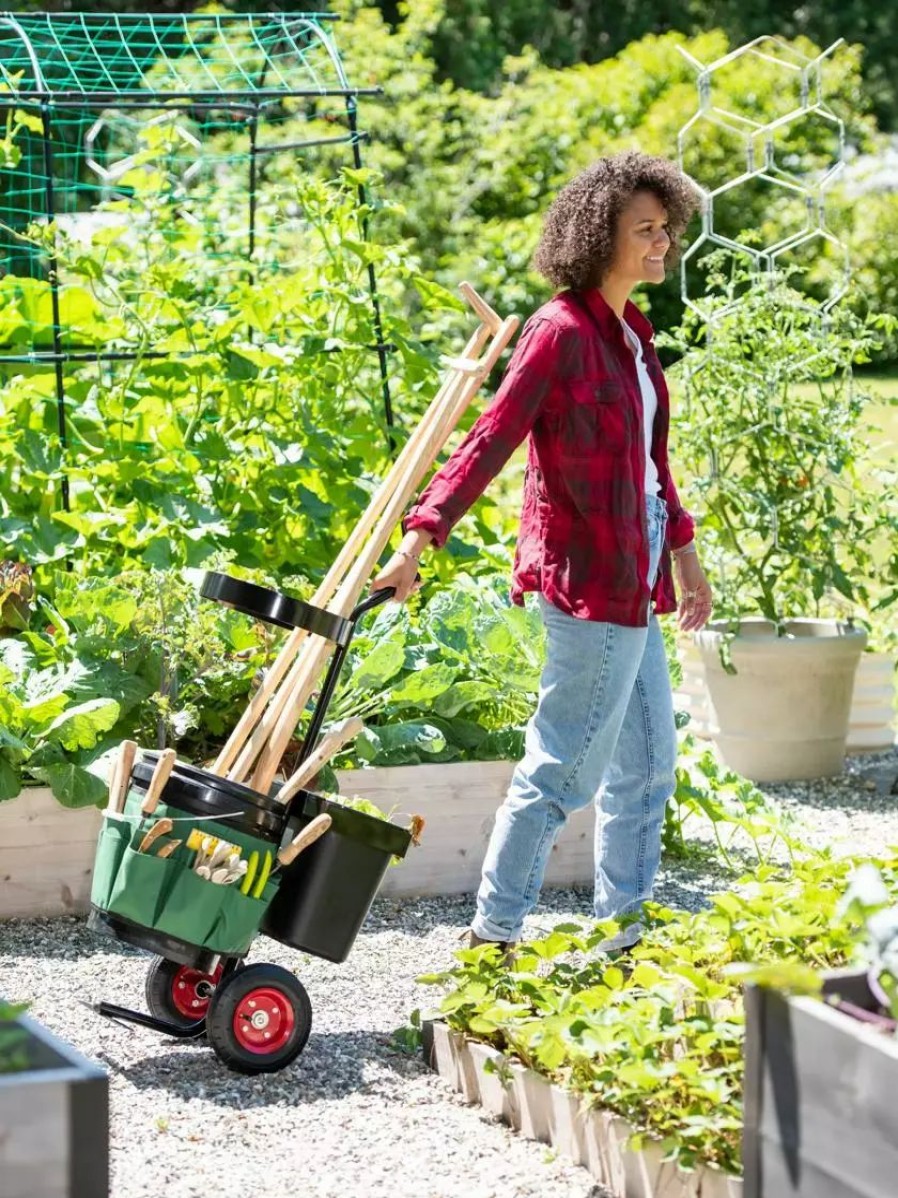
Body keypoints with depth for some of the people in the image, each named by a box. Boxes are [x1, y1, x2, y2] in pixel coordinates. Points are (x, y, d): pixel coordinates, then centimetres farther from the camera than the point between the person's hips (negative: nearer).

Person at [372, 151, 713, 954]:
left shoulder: (629, 331, 12)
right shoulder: (562, 332, -15)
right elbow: (492, 439, -21)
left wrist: (681, 549, 26)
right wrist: (421, 536, -28)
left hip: (632, 577, 10)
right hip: (590, 578, -10)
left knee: (648, 763, 16)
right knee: (565, 767, -4)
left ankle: (628, 933, 26)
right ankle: (495, 933, 5)